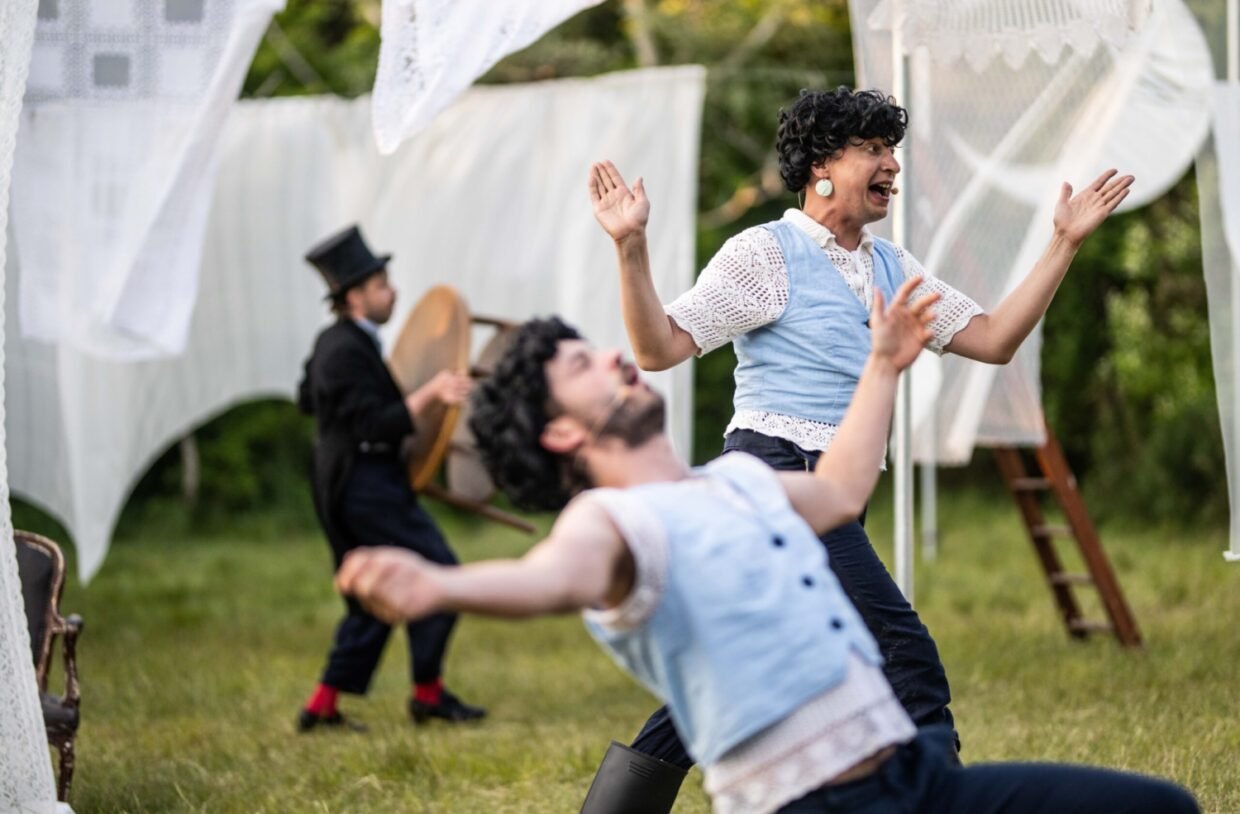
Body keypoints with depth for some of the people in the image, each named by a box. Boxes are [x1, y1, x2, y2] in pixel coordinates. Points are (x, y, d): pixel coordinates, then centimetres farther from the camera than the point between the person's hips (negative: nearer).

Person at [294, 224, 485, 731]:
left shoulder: (332, 343, 12)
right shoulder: (347, 351, -20)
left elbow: (307, 400, 27)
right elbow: (377, 426, -24)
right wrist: (429, 393, -28)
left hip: (348, 486, 11)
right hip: (368, 485, -11)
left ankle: (322, 706, 13)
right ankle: (428, 694, 1)